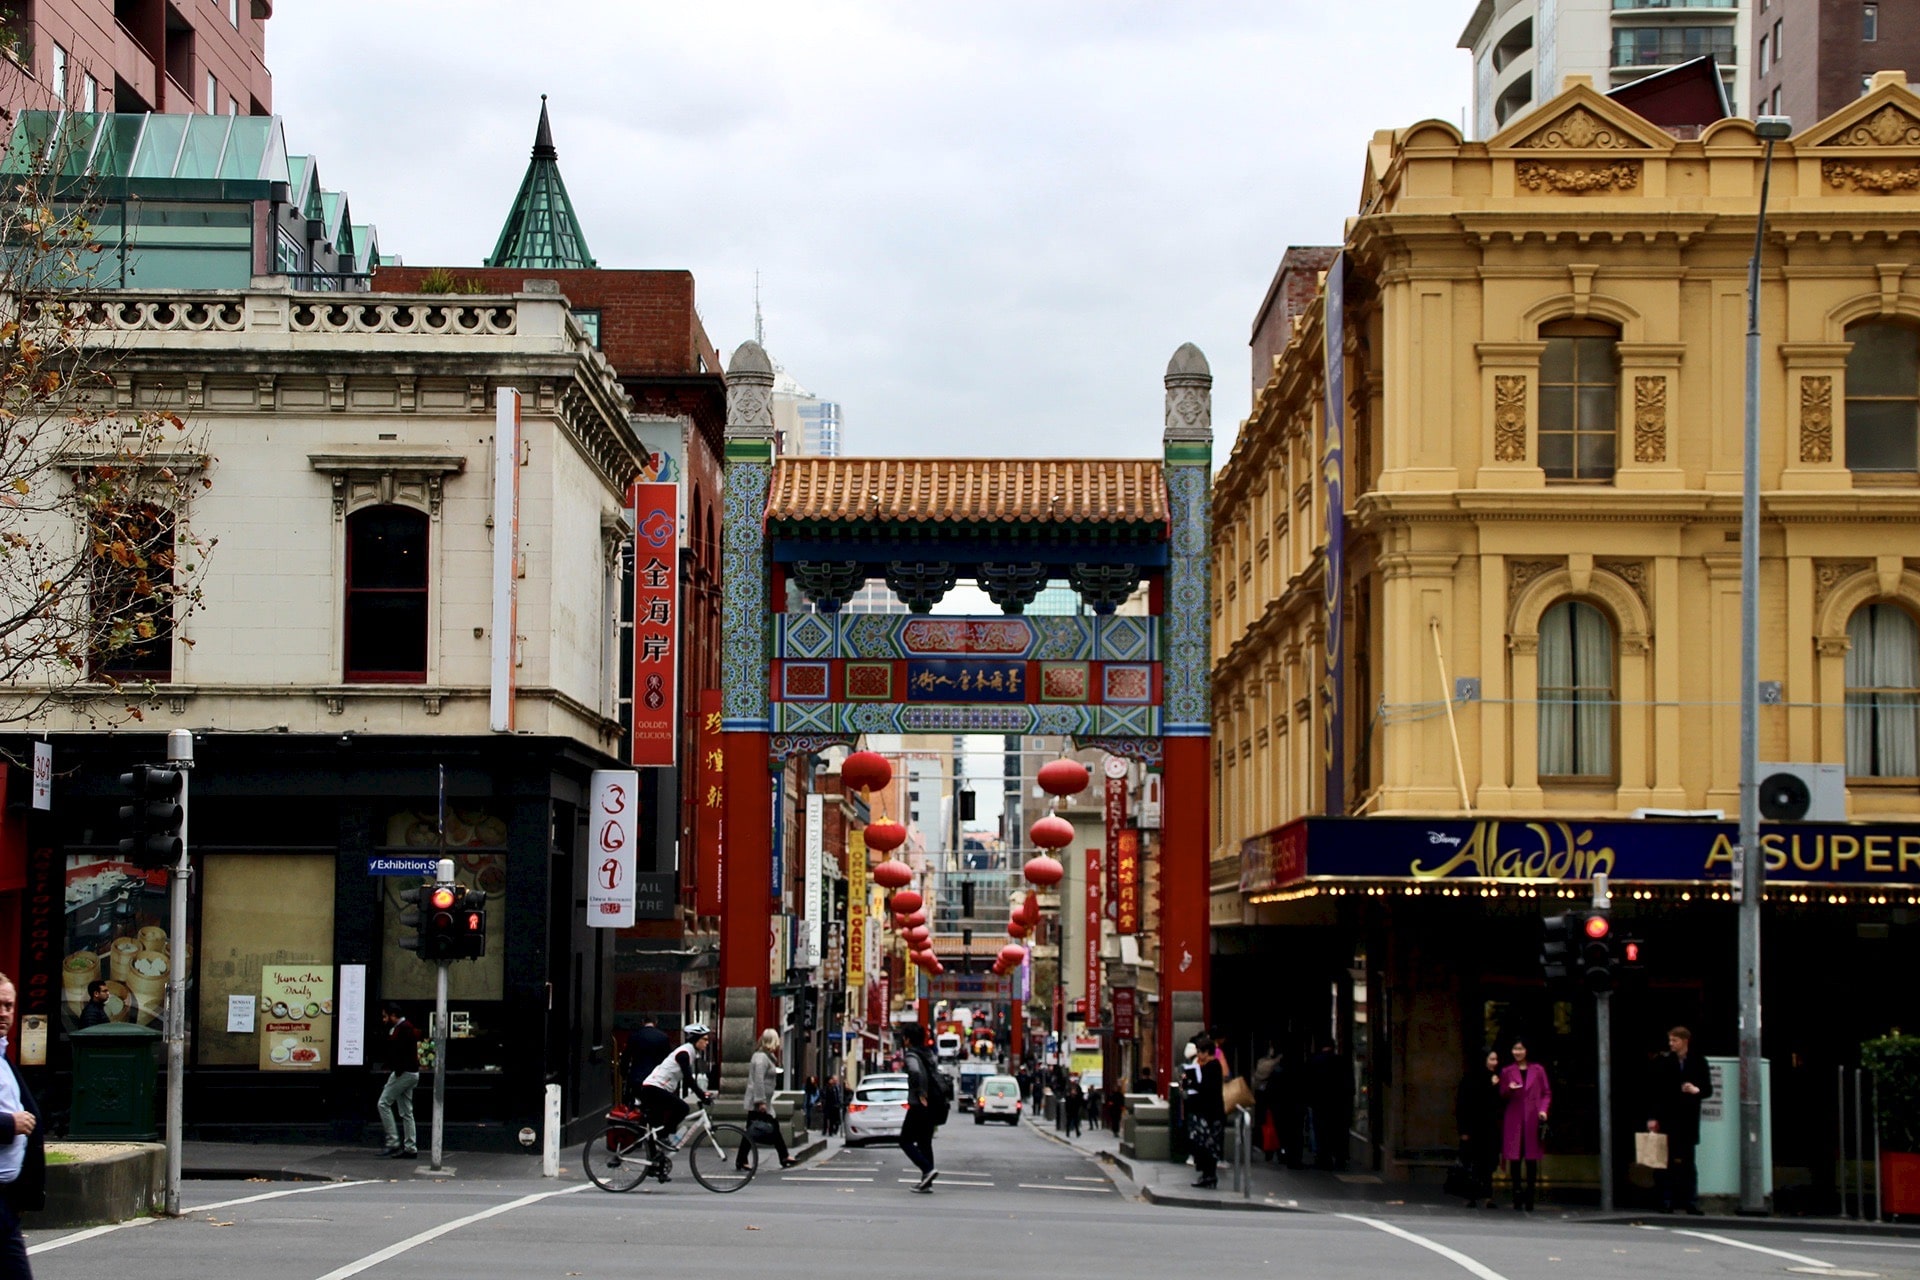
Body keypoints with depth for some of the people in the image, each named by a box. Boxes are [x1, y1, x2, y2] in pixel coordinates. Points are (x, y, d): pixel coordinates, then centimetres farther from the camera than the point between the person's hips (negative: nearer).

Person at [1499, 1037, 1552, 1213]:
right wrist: (1509, 1089, -10)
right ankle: (1517, 1196, 3)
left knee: (1531, 1158, 0)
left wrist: (1543, 1109, -7)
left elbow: (1547, 1093, 9)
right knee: (1514, 1157, -3)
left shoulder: (1538, 1070, 7)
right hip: (1513, 1120, 1)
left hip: (1533, 1118, -1)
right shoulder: (1507, 1072, 9)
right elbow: (1502, 1096, 12)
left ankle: (1529, 1199, 4)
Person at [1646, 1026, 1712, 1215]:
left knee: (1688, 1162, 3)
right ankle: (1666, 1201, 3)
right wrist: (1653, 1117, -4)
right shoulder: (1663, 1062, 3)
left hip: (1689, 1119, 1)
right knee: (1668, 1161, -1)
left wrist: (1697, 1090, -14)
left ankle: (1691, 1202, 6)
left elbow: (1708, 1090, 9)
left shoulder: (1699, 1062, 6)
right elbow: (1654, 1091, 2)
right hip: (1667, 1118, -1)